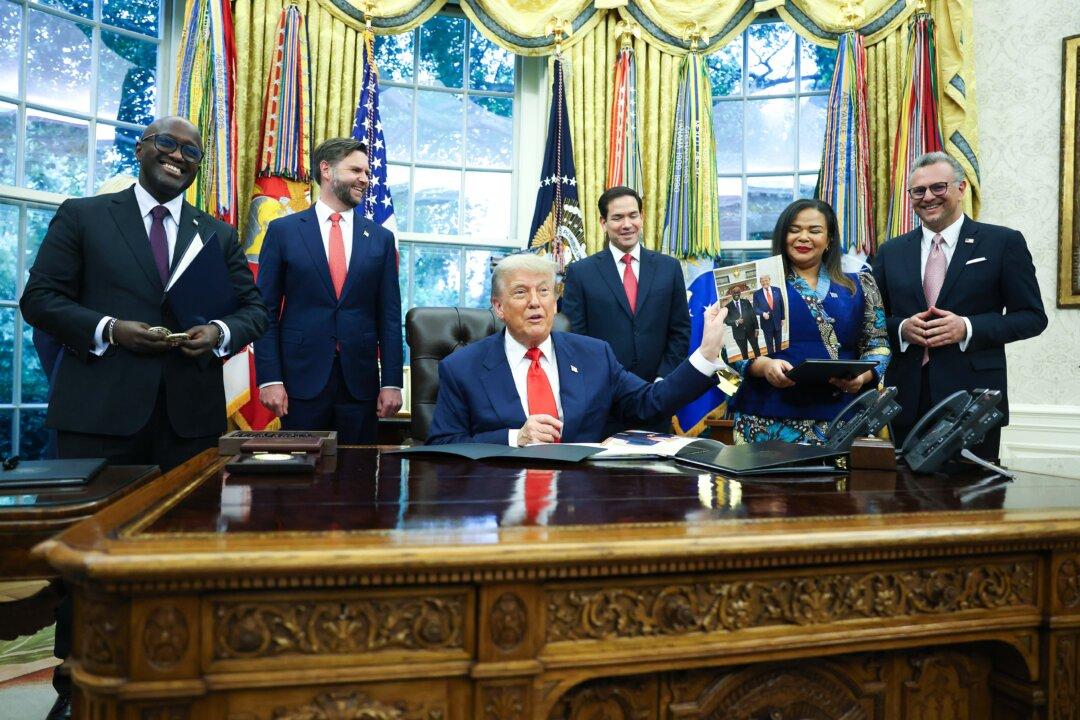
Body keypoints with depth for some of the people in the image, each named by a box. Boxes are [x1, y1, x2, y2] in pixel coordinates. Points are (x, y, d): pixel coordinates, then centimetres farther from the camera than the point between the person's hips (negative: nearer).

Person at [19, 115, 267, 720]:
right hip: (101, 410, -2)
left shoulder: (219, 234, 14)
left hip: (191, 412, 2)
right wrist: (108, 328, -13)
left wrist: (220, 333, -9)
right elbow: (40, 298, 3)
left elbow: (255, 308, 12)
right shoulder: (82, 216, 8)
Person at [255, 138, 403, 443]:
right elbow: (266, 311, 1)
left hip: (361, 381, 2)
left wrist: (392, 382, 0)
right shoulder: (283, 231, 3)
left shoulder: (381, 238, 7)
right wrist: (269, 378, -7)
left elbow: (390, 316, 6)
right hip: (302, 380, -1)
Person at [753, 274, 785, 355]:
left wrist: (782, 318, 3)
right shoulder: (757, 294, -6)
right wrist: (763, 313, -24)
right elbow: (755, 308, -5)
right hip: (766, 322, -2)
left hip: (777, 321, 2)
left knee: (778, 342, 15)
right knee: (769, 344, 7)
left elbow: (781, 305, 4)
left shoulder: (777, 290, -1)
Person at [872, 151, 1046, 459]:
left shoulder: (1003, 243, 1)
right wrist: (901, 329, -10)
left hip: (974, 399, -2)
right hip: (908, 401, 3)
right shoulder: (891, 252, 10)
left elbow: (1033, 317, 0)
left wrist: (967, 328, -15)